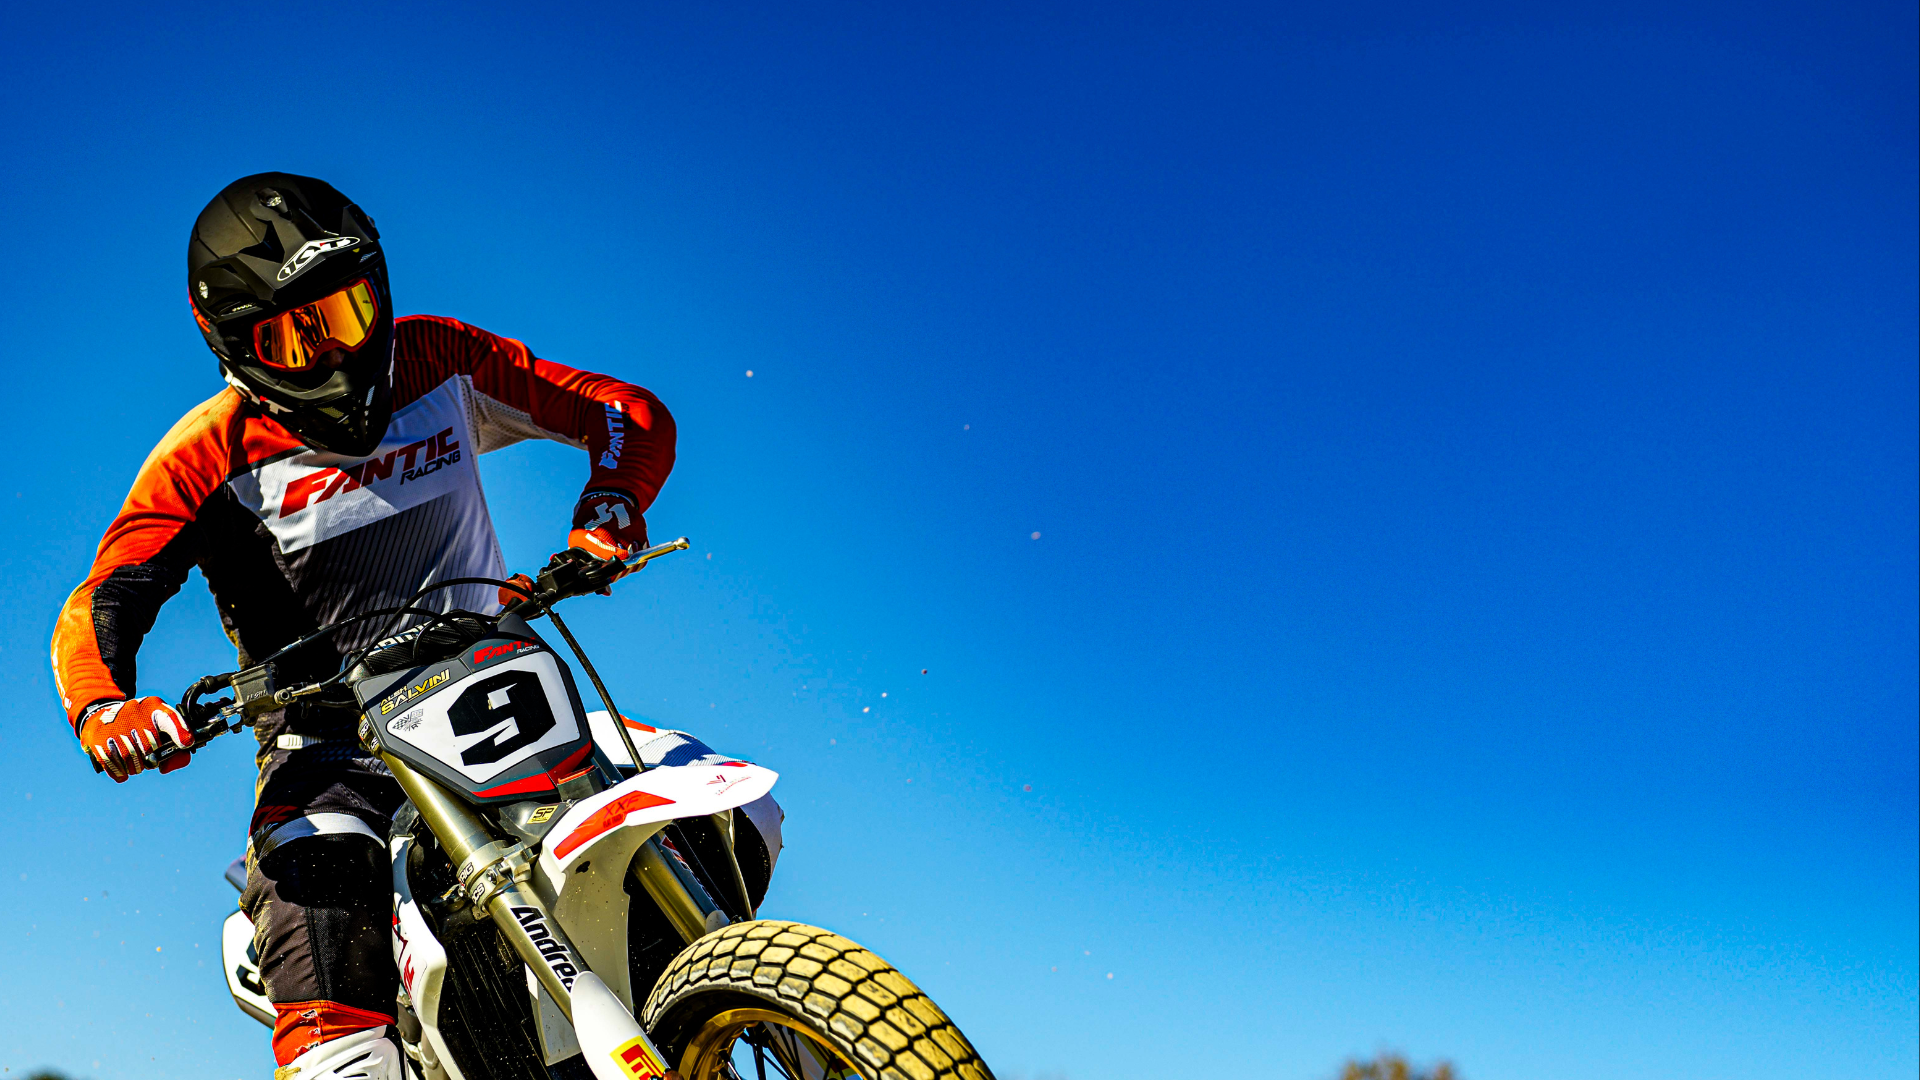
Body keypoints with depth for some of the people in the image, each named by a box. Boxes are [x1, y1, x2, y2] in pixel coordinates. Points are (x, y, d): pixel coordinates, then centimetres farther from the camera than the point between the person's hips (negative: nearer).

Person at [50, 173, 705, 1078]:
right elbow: (100, 606, -9)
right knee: (318, 870, -34)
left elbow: (631, 416, 7)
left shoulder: (442, 361, 4)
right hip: (329, 731, -2)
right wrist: (105, 707, -32)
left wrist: (608, 516, -13)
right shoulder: (206, 457, -2)